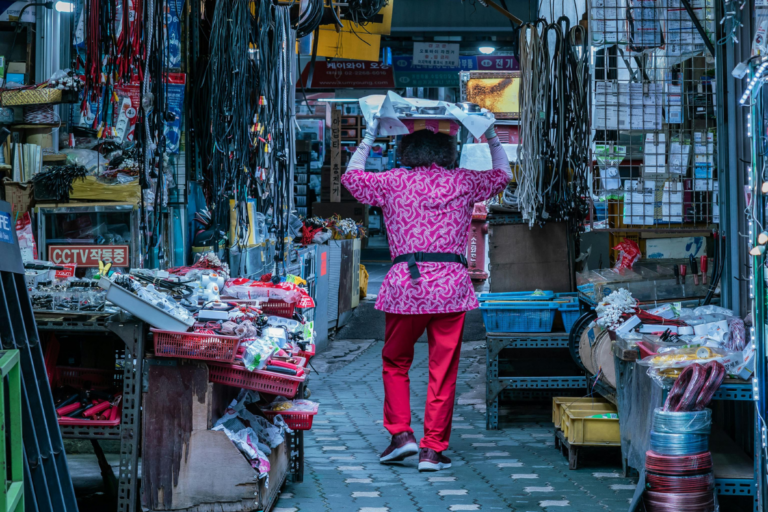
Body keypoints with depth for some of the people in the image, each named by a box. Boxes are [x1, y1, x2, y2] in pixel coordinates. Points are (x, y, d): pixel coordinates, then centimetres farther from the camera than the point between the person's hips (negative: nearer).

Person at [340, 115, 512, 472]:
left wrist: (369, 138, 30)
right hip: (451, 285, 0)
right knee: (443, 371, 4)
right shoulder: (463, 182, 8)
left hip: (405, 284, 0)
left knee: (395, 362, 17)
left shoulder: (394, 182, 6)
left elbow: (351, 177, 23)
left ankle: (401, 433, 8)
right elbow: (503, 174, 27)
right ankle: (433, 449, 6)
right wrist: (491, 137, 37)